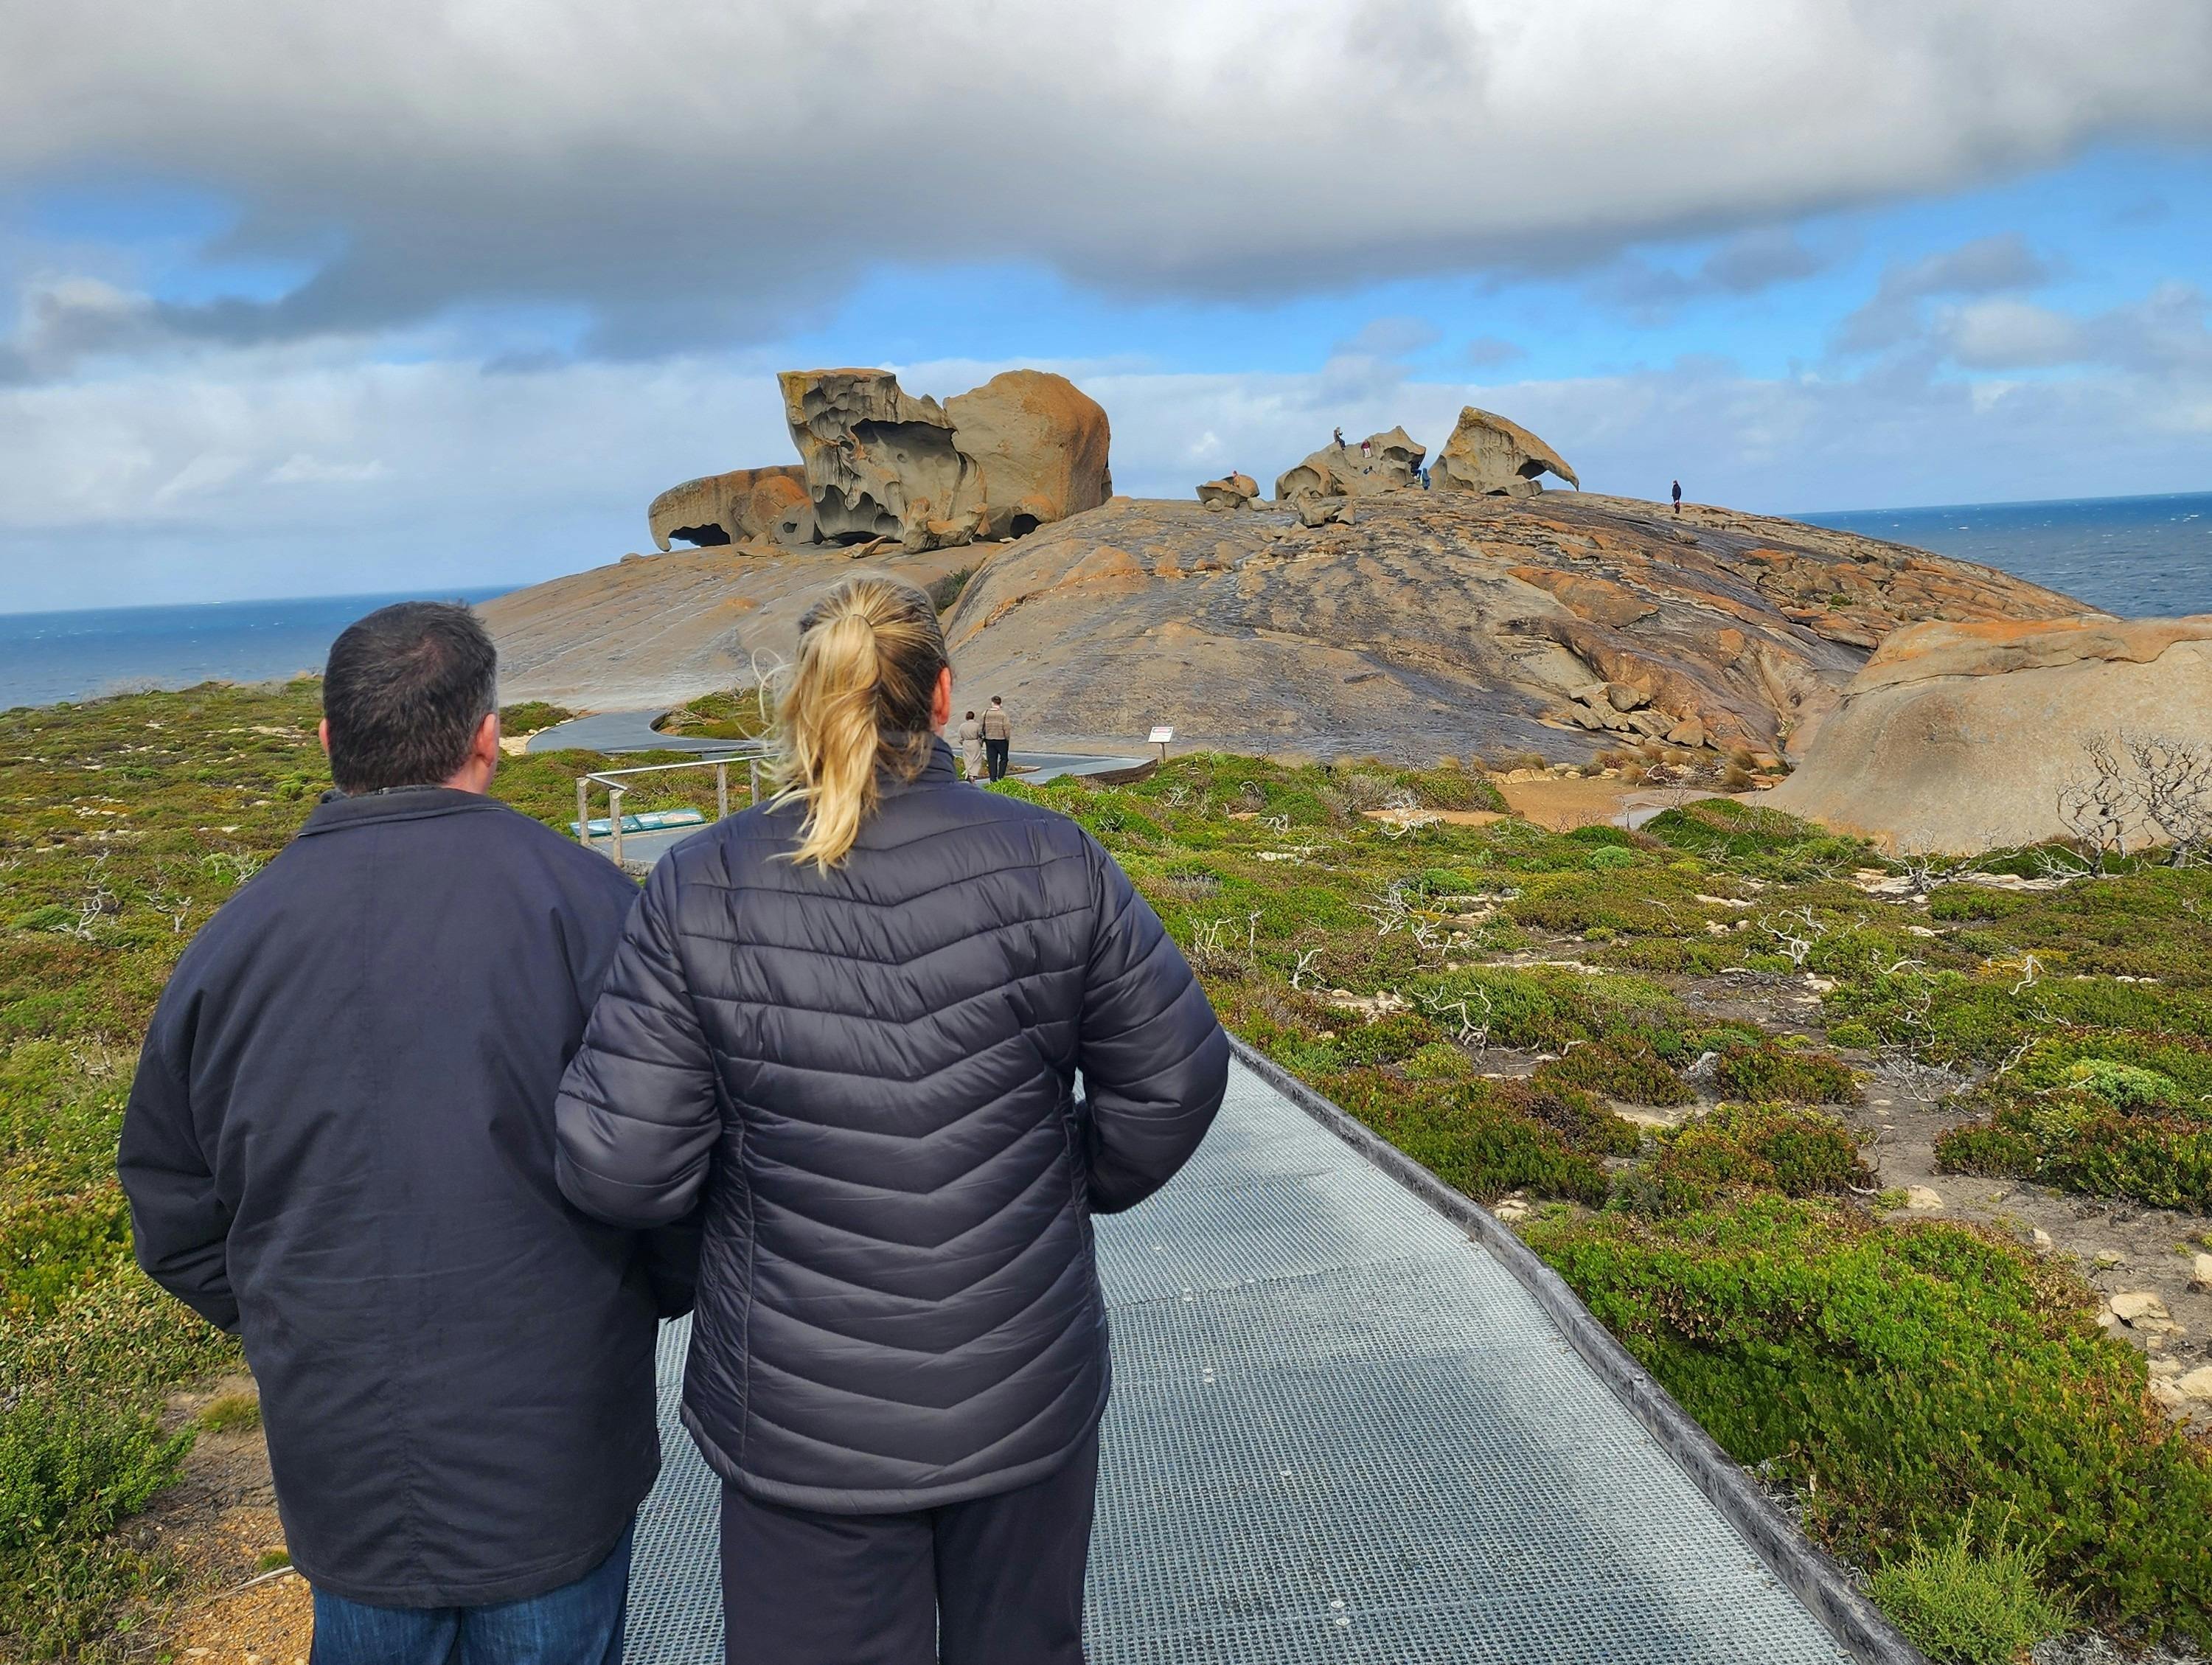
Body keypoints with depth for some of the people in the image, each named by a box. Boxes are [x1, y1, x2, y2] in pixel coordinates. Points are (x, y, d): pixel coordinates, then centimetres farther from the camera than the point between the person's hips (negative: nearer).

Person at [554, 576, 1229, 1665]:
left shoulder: (700, 892, -14)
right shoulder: (1052, 863, -12)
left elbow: (616, 1167, -15)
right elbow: (1174, 1079, -5)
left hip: (802, 1422, -1)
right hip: (1025, 1394, 1)